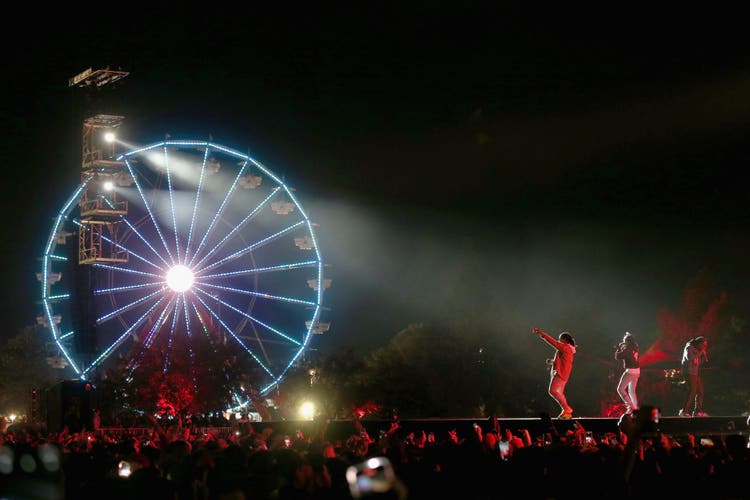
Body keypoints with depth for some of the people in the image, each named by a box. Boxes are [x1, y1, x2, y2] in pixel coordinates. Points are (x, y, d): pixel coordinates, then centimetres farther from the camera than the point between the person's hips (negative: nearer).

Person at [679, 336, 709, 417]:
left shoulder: (698, 350, 19)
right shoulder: (689, 348, -4)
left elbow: (705, 361, 19)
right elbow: (690, 358, -21)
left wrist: (704, 353, 6)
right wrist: (700, 353, -15)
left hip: (697, 373, 9)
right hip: (690, 373, -9)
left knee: (700, 392, 2)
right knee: (692, 391, -16)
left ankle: (698, 411, 6)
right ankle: (684, 412, -16)